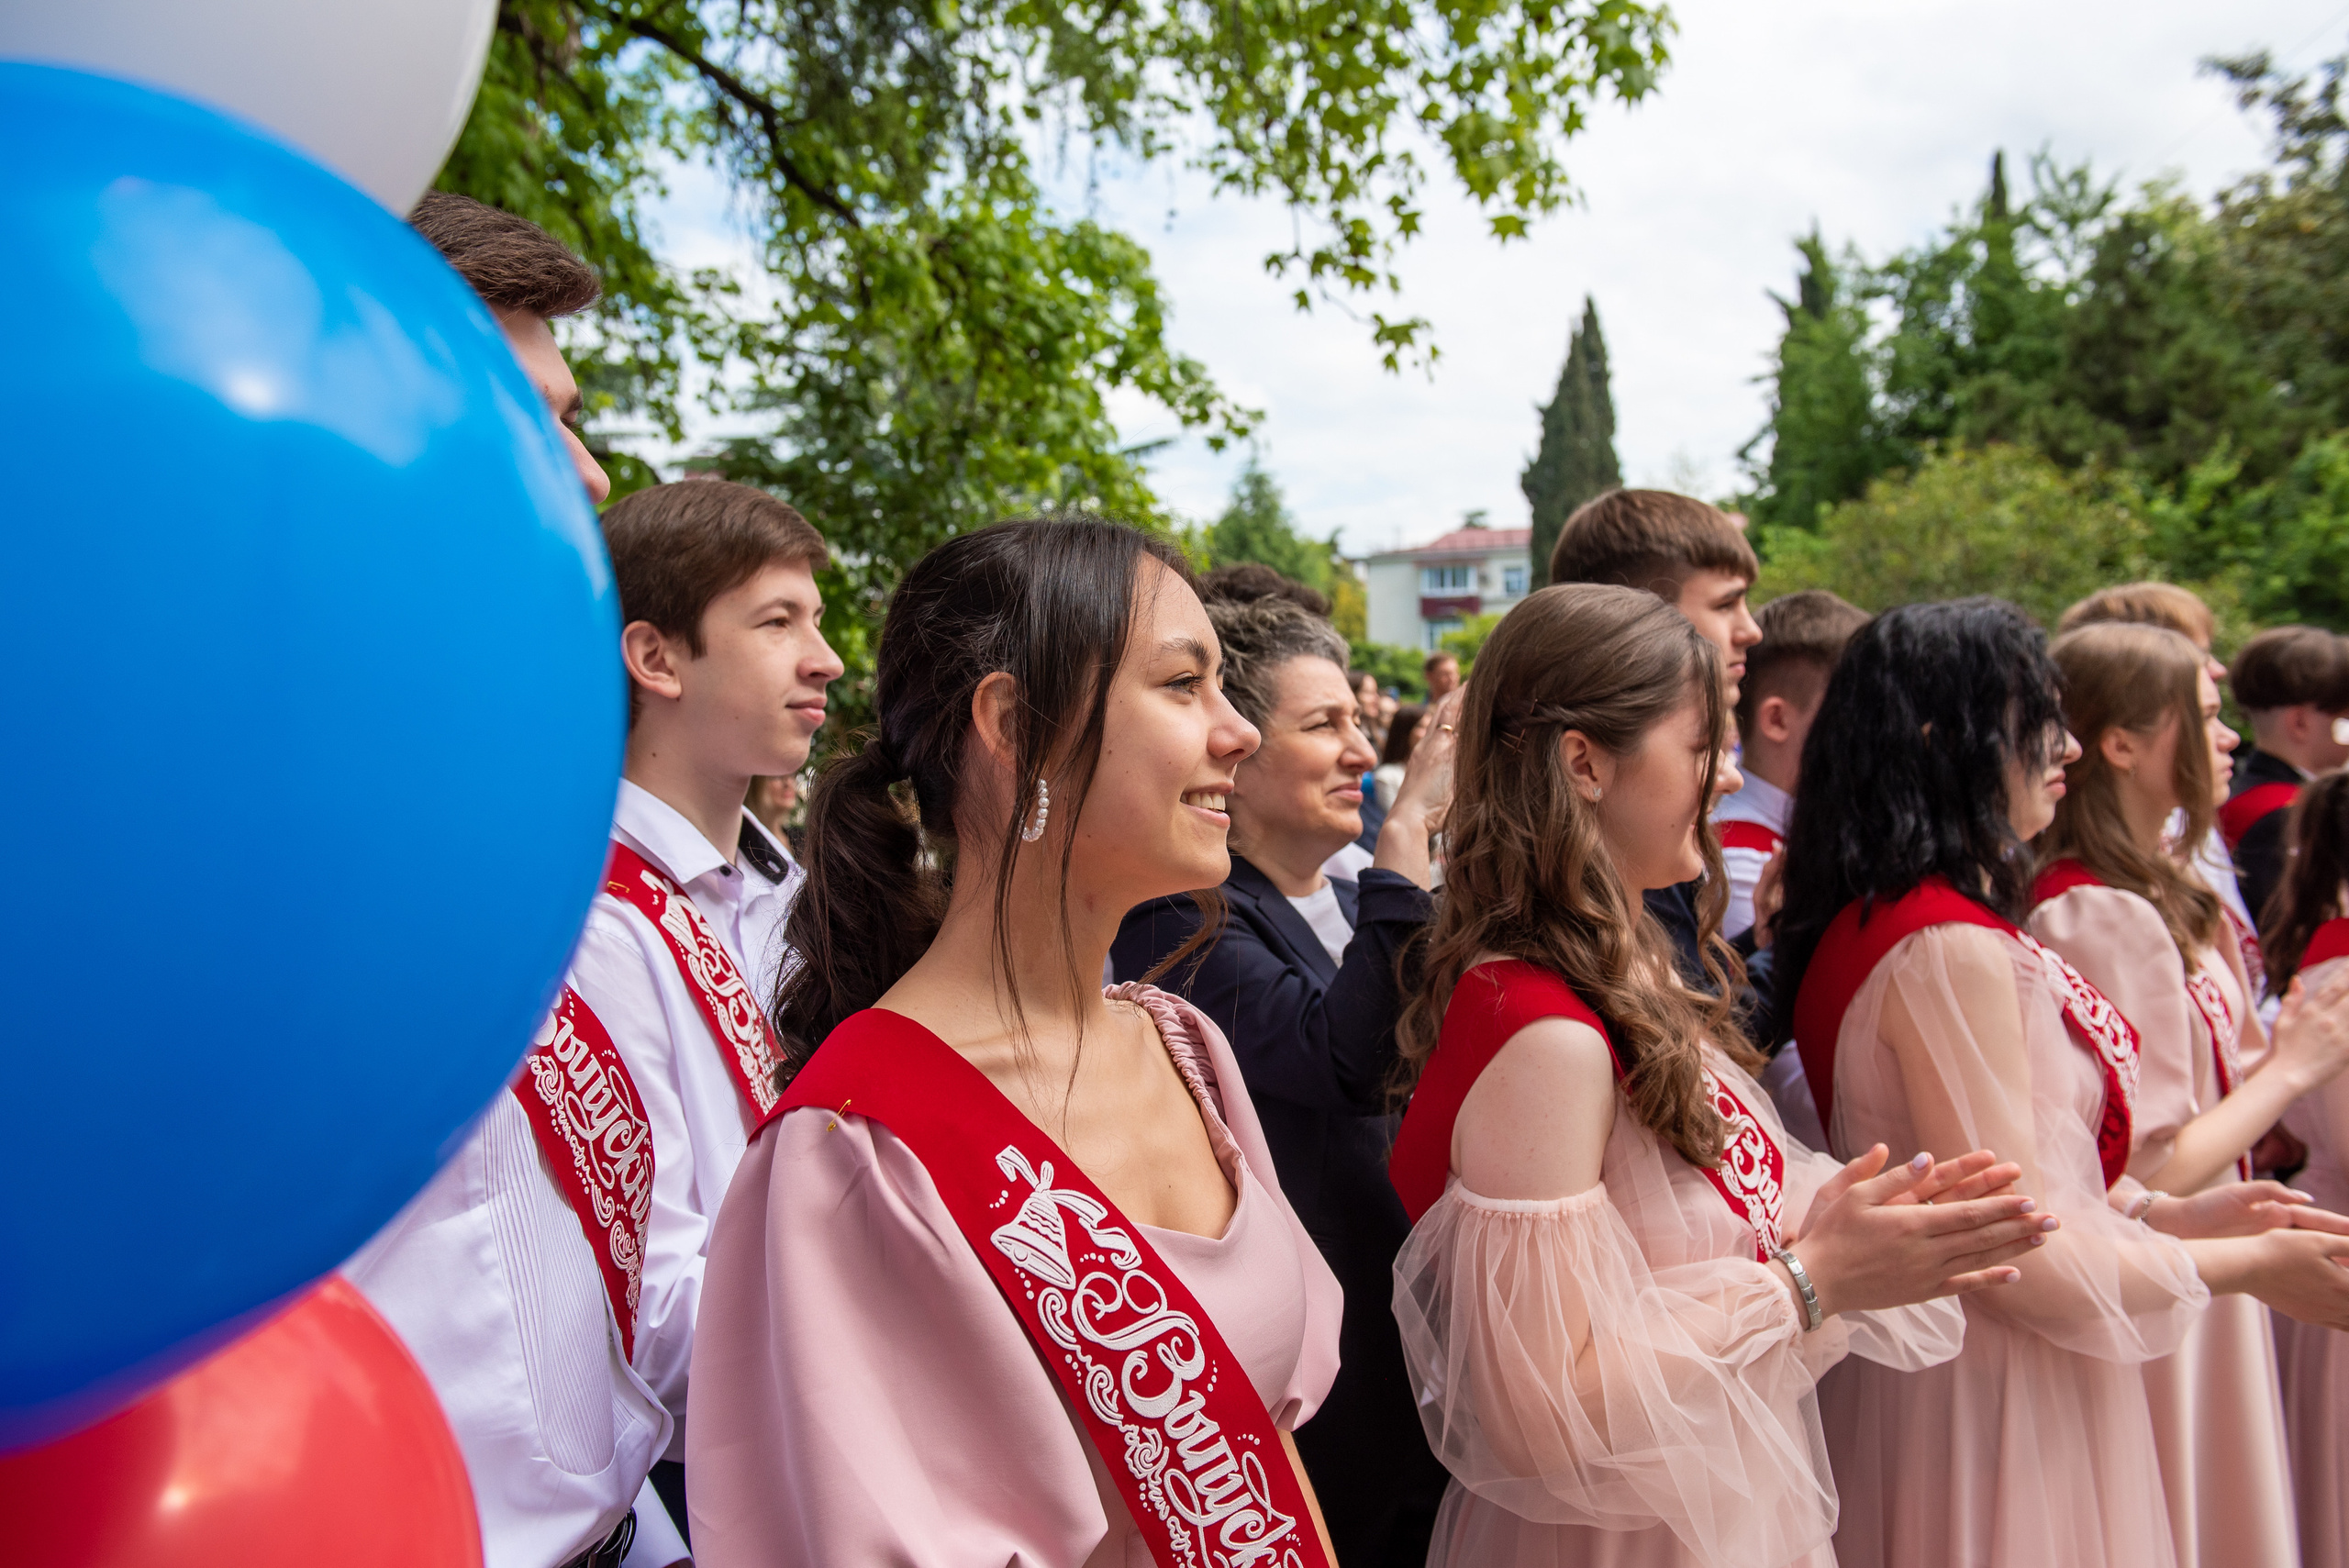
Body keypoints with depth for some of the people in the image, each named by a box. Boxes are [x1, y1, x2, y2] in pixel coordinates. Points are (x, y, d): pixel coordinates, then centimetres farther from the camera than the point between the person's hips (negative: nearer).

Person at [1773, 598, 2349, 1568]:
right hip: (1991, 1398, -9)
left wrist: (2166, 1213, 8)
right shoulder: (1950, 948, -24)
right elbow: (2017, 1251, -22)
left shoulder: (1873, 920, 6)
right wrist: (2254, 1266, -10)